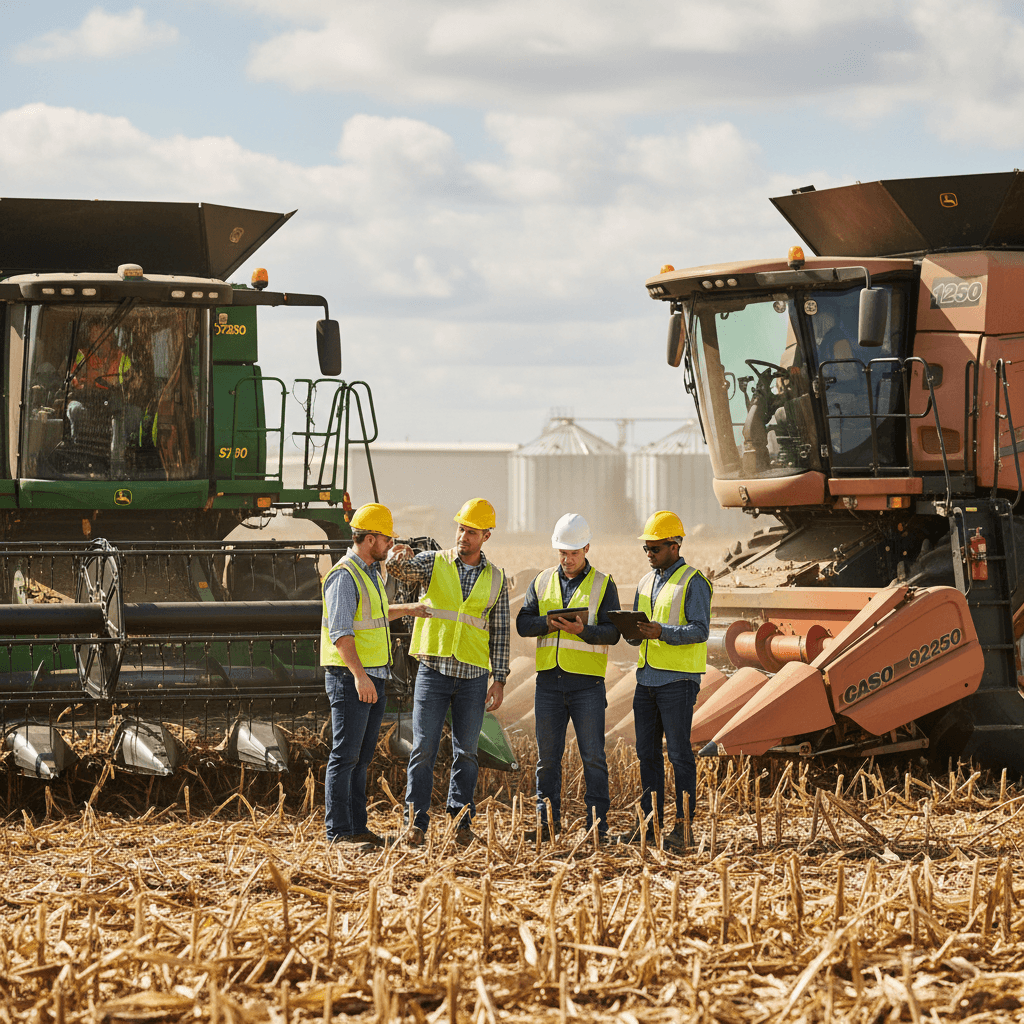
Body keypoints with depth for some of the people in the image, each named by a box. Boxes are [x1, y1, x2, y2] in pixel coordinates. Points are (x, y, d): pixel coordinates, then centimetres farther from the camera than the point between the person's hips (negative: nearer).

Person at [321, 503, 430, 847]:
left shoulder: (370, 573, 17)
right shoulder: (344, 576, -14)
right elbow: (340, 630, -23)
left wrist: (406, 609, 32)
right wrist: (359, 675, -30)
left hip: (374, 678, 10)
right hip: (350, 679, -10)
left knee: (362, 757, 10)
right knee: (345, 755, -8)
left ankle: (357, 826, 13)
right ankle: (338, 831, -8)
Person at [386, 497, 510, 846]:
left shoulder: (495, 579, 8)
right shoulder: (434, 563, 3)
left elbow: (499, 633, 9)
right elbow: (403, 569, -17)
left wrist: (499, 680, 3)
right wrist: (398, 557, -41)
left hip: (473, 677, 1)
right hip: (433, 670, -1)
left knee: (466, 752, 6)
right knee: (423, 749, -4)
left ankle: (461, 820, 15)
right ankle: (417, 822, -2)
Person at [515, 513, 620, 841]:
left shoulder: (603, 584, 3)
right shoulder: (542, 582, 12)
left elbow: (612, 632, -4)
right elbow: (523, 623, 5)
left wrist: (581, 630, -22)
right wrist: (548, 623, -15)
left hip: (587, 682, -3)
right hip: (548, 679, 3)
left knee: (593, 757, -2)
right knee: (547, 756, 6)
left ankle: (597, 825, 1)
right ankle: (547, 823, 13)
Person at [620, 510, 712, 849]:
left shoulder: (693, 582, -6)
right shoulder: (646, 583, 17)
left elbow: (700, 630, -15)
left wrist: (662, 633, -27)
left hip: (678, 679, -7)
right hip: (647, 678, 7)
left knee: (679, 753, -5)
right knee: (647, 753, 8)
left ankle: (683, 824, -1)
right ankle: (649, 822, 13)